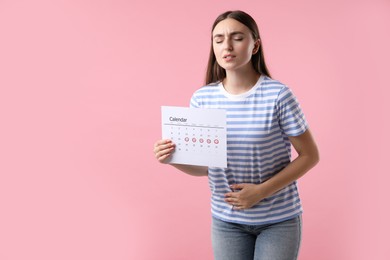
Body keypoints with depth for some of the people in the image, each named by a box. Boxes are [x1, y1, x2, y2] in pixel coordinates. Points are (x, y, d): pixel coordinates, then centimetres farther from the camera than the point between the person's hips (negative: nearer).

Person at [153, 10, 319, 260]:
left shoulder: (278, 95, -15)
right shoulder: (201, 99, -5)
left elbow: (310, 156, -8)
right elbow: (204, 165, 3)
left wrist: (261, 191, -18)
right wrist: (175, 159, -18)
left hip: (279, 219, -3)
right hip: (226, 220, 3)